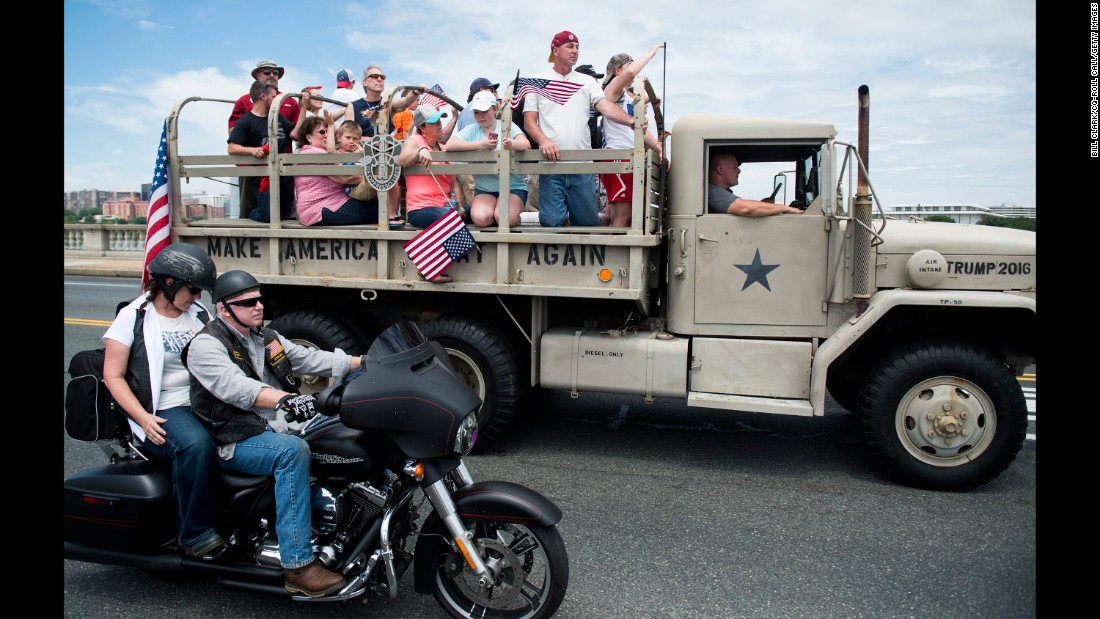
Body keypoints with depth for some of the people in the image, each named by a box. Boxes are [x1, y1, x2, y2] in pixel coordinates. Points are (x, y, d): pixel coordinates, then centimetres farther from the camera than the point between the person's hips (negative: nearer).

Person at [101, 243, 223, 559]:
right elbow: (113, 375, -4)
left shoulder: (199, 313, 14)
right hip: (163, 412, -5)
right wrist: (143, 418, -16)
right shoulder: (132, 316, -1)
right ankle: (194, 533, -20)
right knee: (196, 443, -35)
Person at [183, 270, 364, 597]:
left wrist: (364, 362, -4)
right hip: (237, 442, -8)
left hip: (281, 427, 8)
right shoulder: (205, 345, -10)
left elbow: (310, 358, 9)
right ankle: (297, 567, -35)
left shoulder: (266, 337, 16)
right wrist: (285, 399, -46)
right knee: (293, 451, -35)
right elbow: (236, 387, -28)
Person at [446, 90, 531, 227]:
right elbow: (449, 145, -11)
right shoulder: (471, 130, 3)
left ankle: (515, 217, 9)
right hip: (484, 188, 2)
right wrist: (480, 145, -21)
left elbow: (526, 144, -19)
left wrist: (511, 144, -44)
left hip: (512, 186, -2)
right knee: (480, 218, -24)